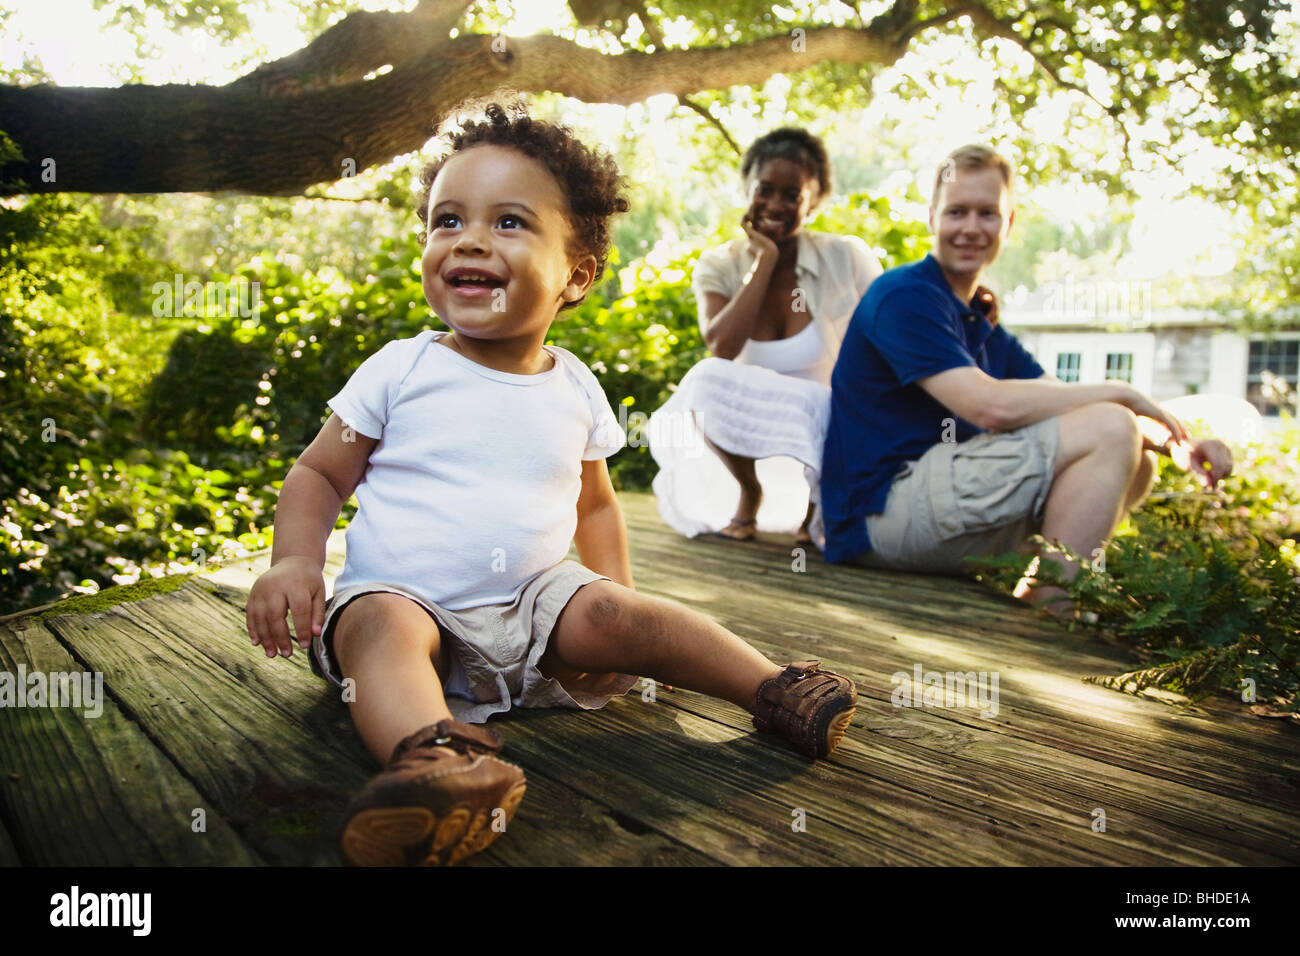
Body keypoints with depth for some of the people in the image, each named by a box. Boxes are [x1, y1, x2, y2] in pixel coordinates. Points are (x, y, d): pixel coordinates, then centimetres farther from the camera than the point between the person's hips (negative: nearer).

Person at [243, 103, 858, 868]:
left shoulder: (575, 389, 8)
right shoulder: (402, 370, -2)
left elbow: (595, 502, 20)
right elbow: (319, 474, 4)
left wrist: (616, 595, 6)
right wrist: (295, 560, -14)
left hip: (532, 607, 3)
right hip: (402, 596, -2)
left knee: (614, 612, -21)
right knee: (383, 626, -33)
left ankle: (771, 689, -9)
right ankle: (433, 758, -58)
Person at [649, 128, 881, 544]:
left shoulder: (847, 258, -7)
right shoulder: (718, 267, -3)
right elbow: (722, 348, -22)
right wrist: (765, 260, -18)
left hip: (831, 432, 0)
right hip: (752, 438, 1)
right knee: (706, 378, -31)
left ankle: (817, 499, 7)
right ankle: (748, 494, -4)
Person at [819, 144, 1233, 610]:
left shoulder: (982, 325, 21)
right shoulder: (904, 296, -8)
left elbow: (1064, 406, 13)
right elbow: (990, 406, -20)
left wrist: (1173, 441, -4)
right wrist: (1121, 393, -9)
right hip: (882, 511, -9)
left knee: (1133, 464, 6)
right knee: (1110, 430, -16)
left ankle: (1029, 601, -7)